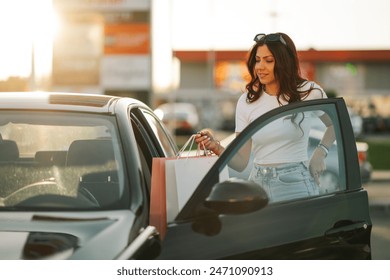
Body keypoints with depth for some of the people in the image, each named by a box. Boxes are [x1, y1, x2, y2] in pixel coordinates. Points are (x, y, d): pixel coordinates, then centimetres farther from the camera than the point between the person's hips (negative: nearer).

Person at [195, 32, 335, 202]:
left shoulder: (308, 92, -2)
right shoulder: (247, 101, 2)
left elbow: (335, 125, 17)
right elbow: (240, 162, -2)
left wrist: (320, 153, 2)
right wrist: (215, 147, -19)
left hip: (296, 184, -1)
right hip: (259, 184, 2)